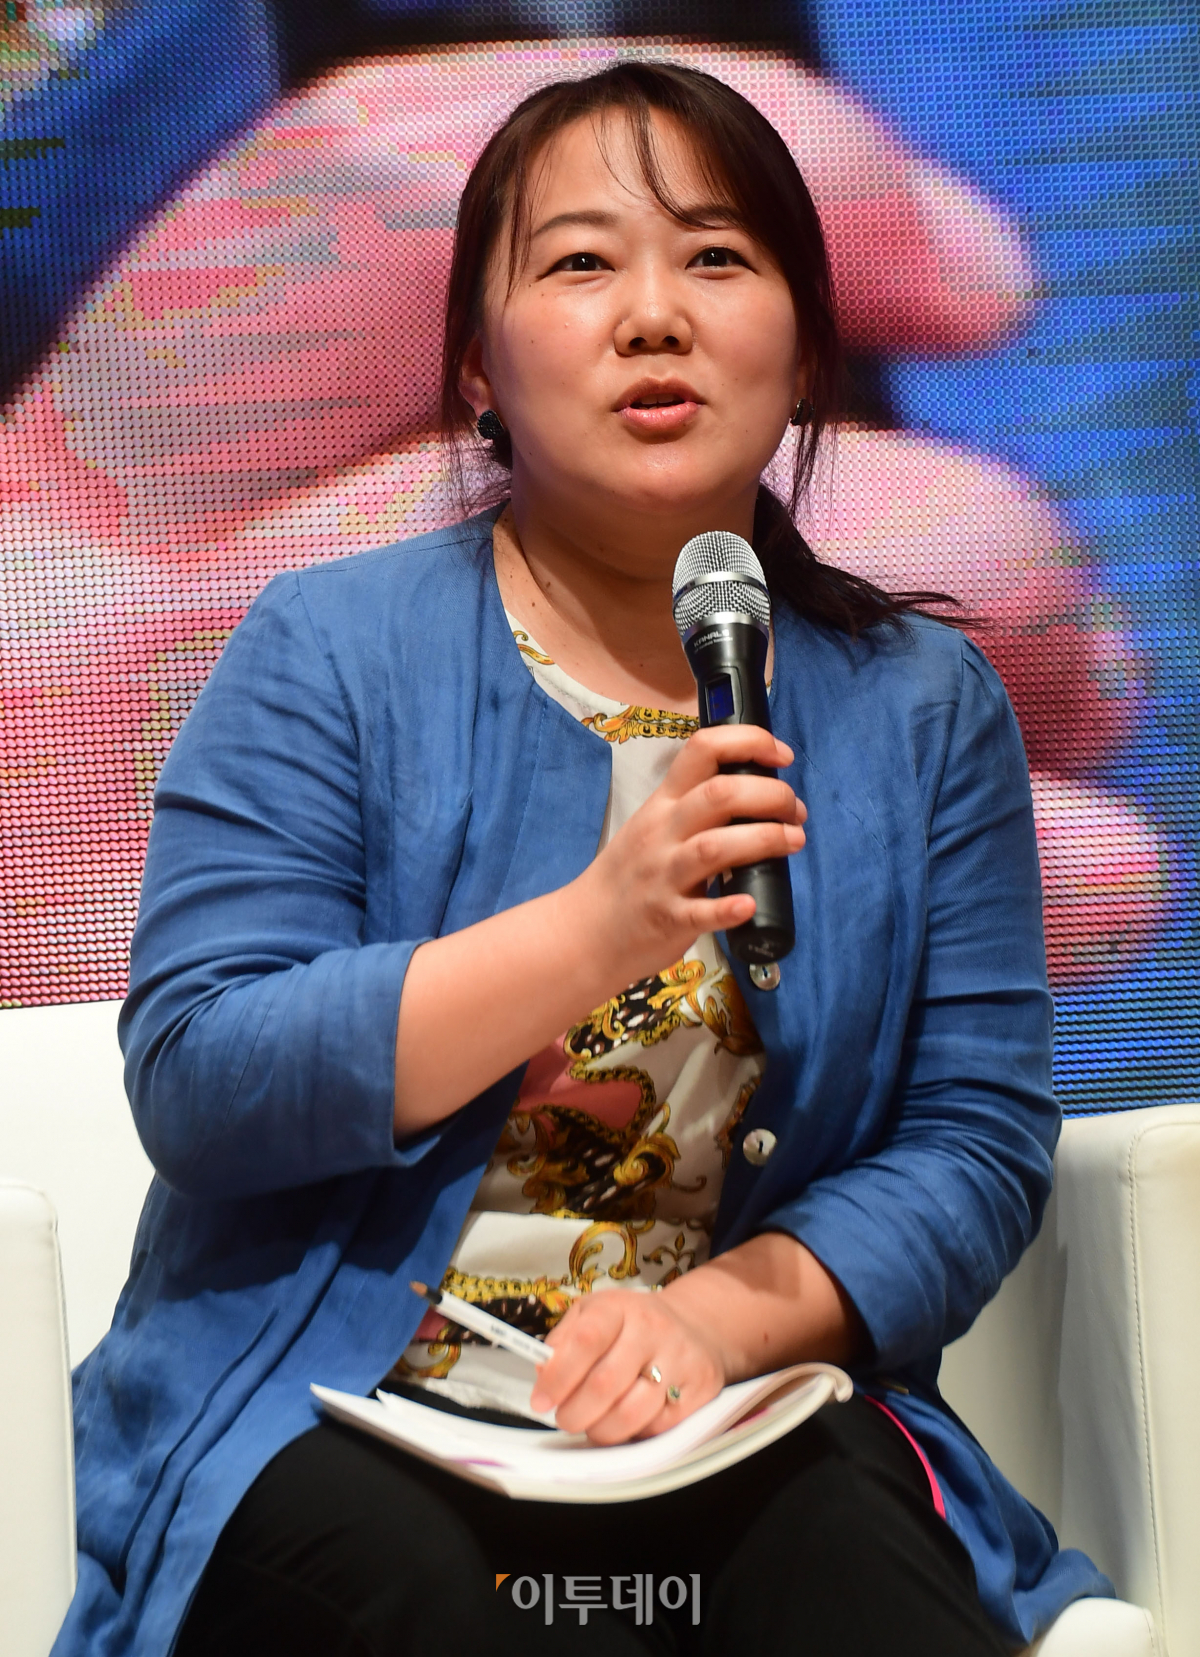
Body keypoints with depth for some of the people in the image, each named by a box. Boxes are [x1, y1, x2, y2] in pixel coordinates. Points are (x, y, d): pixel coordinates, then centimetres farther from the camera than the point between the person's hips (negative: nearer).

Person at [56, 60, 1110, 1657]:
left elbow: (981, 1135, 3)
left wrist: (725, 1310, -16)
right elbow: (193, 1081, -10)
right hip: (327, 1420, -2)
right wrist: (597, 928, -21)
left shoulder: (925, 704, 8)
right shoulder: (331, 654, 0)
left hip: (742, 1427, 2)